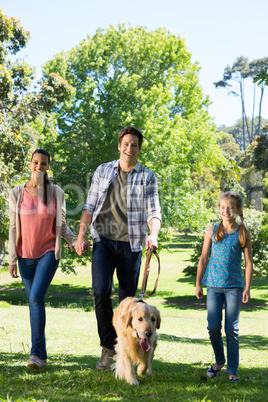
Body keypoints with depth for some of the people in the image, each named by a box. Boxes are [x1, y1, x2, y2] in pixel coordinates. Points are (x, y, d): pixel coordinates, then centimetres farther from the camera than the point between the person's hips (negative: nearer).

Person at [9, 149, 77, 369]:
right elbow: (13, 228, 4)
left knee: (37, 297, -17)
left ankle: (36, 353, -15)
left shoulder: (56, 193, 2)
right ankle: (42, 355, 15)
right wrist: (12, 259, 0)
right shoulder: (17, 194, 3)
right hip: (26, 255, 2)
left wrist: (76, 240, -11)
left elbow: (62, 226, 6)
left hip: (48, 252, -2)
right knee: (33, 301, 6)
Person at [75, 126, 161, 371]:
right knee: (101, 291, -15)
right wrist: (82, 235, 1)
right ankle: (107, 346, 0)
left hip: (131, 245, 0)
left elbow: (154, 211, -1)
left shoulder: (147, 177, 6)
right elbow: (90, 206, 11)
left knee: (128, 299, 4)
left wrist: (153, 235, -20)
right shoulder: (103, 171, 11)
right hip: (104, 241, 0)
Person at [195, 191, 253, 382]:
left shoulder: (243, 233, 0)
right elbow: (203, 259, 9)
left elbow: (249, 263, 2)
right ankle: (219, 361, 25)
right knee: (213, 327, 1)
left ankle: (232, 370, 10)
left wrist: (247, 288, -4)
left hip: (234, 286, -1)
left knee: (232, 329, 0)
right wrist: (198, 284, 7)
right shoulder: (212, 231, 4)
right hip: (214, 285, 2)